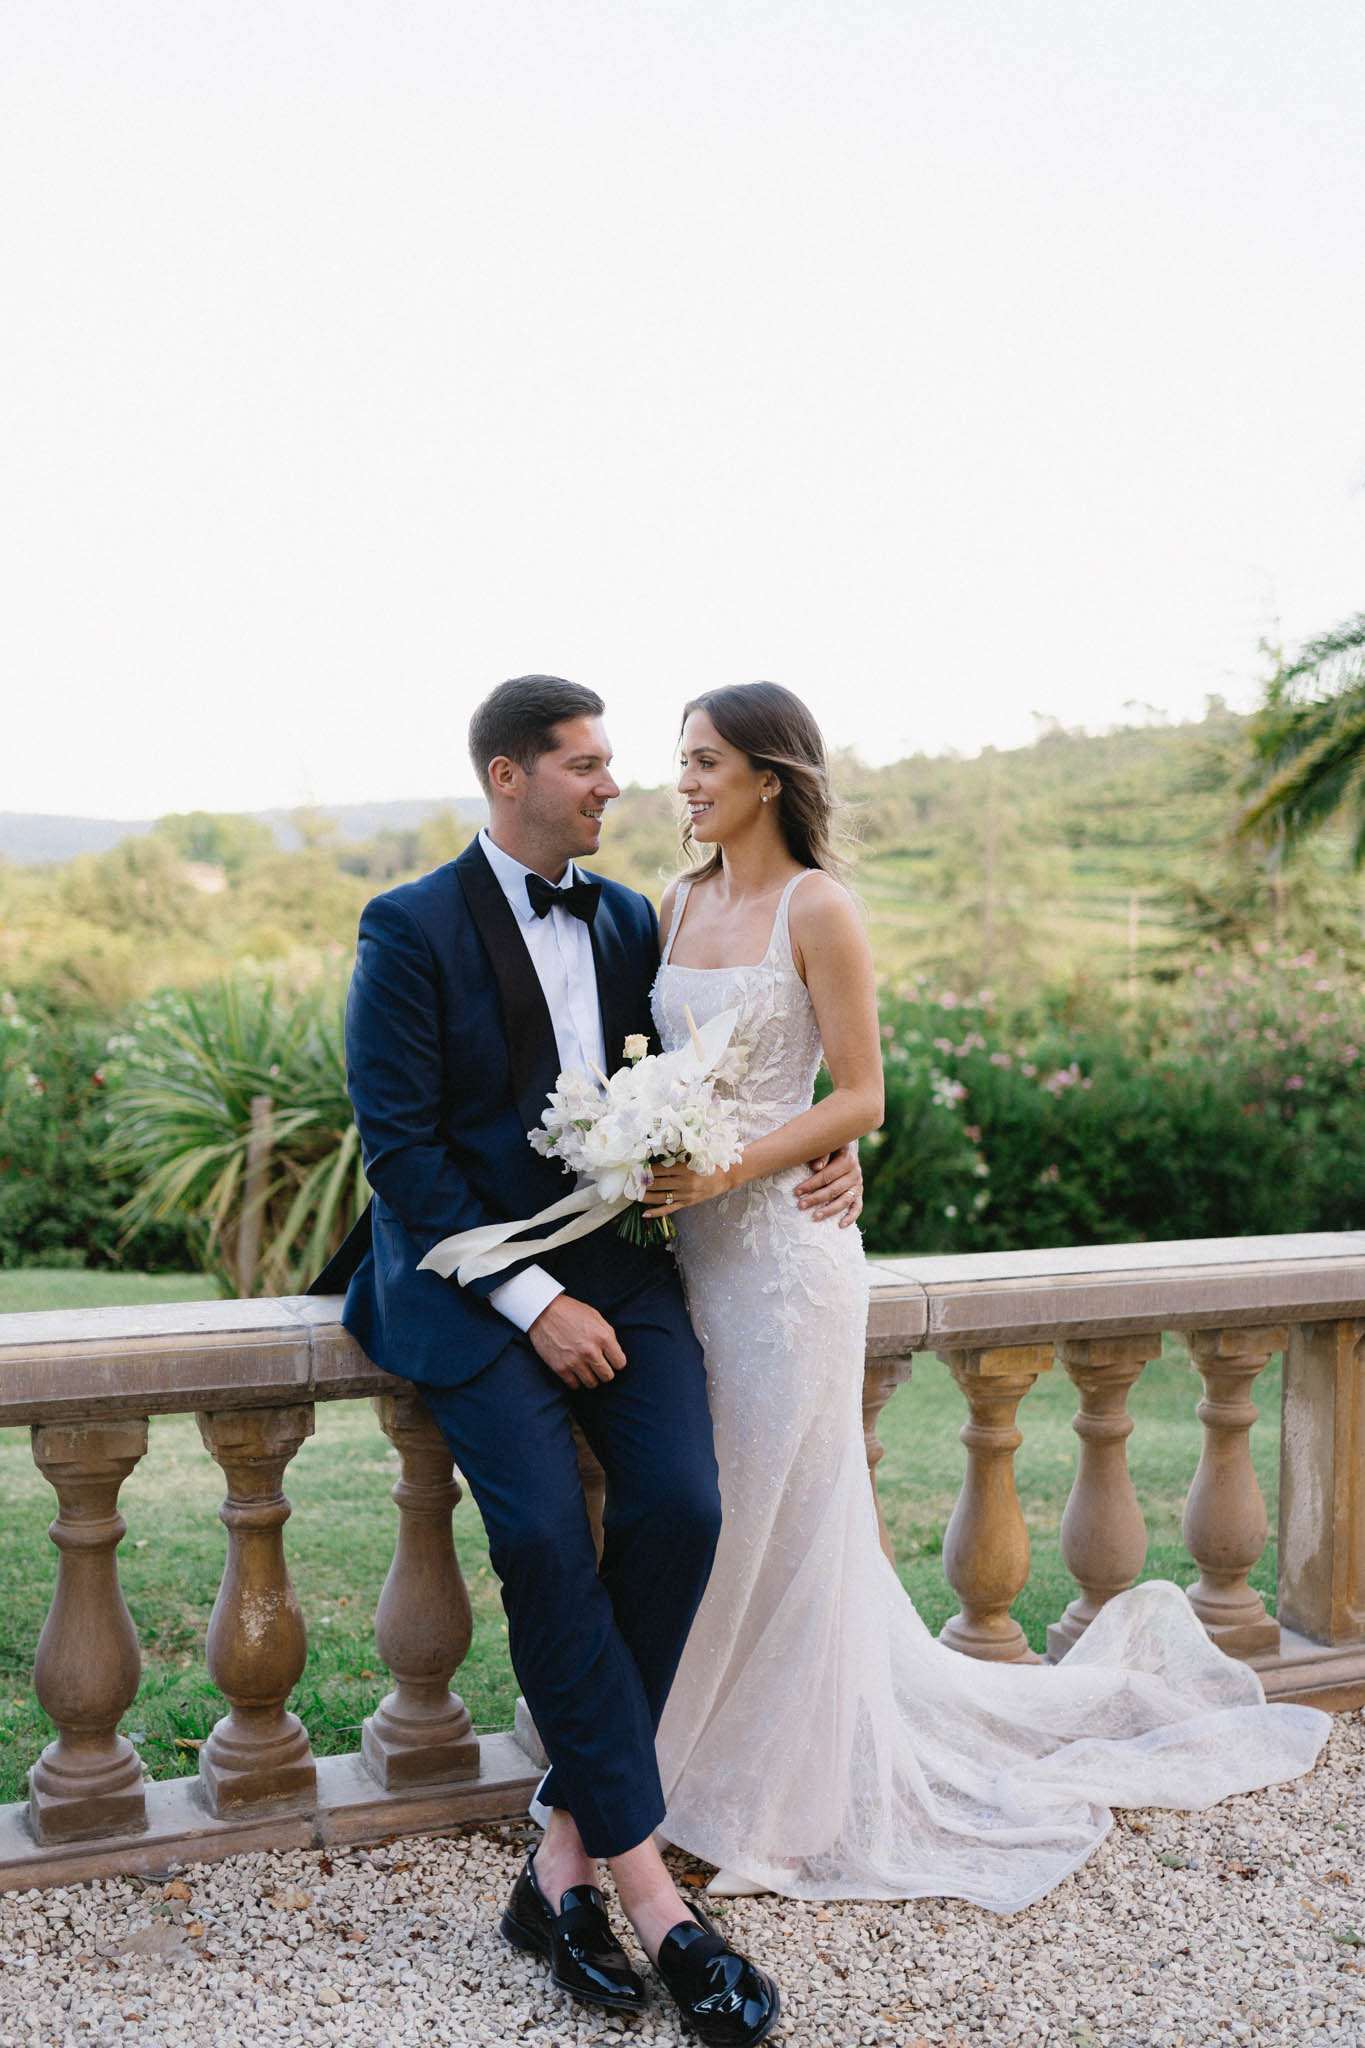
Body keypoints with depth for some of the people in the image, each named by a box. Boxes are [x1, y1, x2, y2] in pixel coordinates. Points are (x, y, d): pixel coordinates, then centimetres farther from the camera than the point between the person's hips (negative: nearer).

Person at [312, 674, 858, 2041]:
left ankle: (565, 1857, -7)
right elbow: (397, 1143, -10)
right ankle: (647, 1889, -14)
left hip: (613, 1259, 5)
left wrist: (817, 1153, 0)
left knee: (679, 1509, -19)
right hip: (467, 1274, -4)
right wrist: (532, 1301, -17)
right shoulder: (411, 929, -4)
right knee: (543, 1534, -24)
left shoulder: (629, 922, 12)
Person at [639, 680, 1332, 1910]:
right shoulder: (676, 906, 11)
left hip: (783, 1234, -6)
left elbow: (860, 1096, -11)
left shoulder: (816, 909, -9)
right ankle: (685, 1772, 28)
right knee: (700, 1512, 12)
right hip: (688, 1241, 6)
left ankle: (794, 1800, 18)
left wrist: (727, 1171, -19)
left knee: (780, 1514, 3)